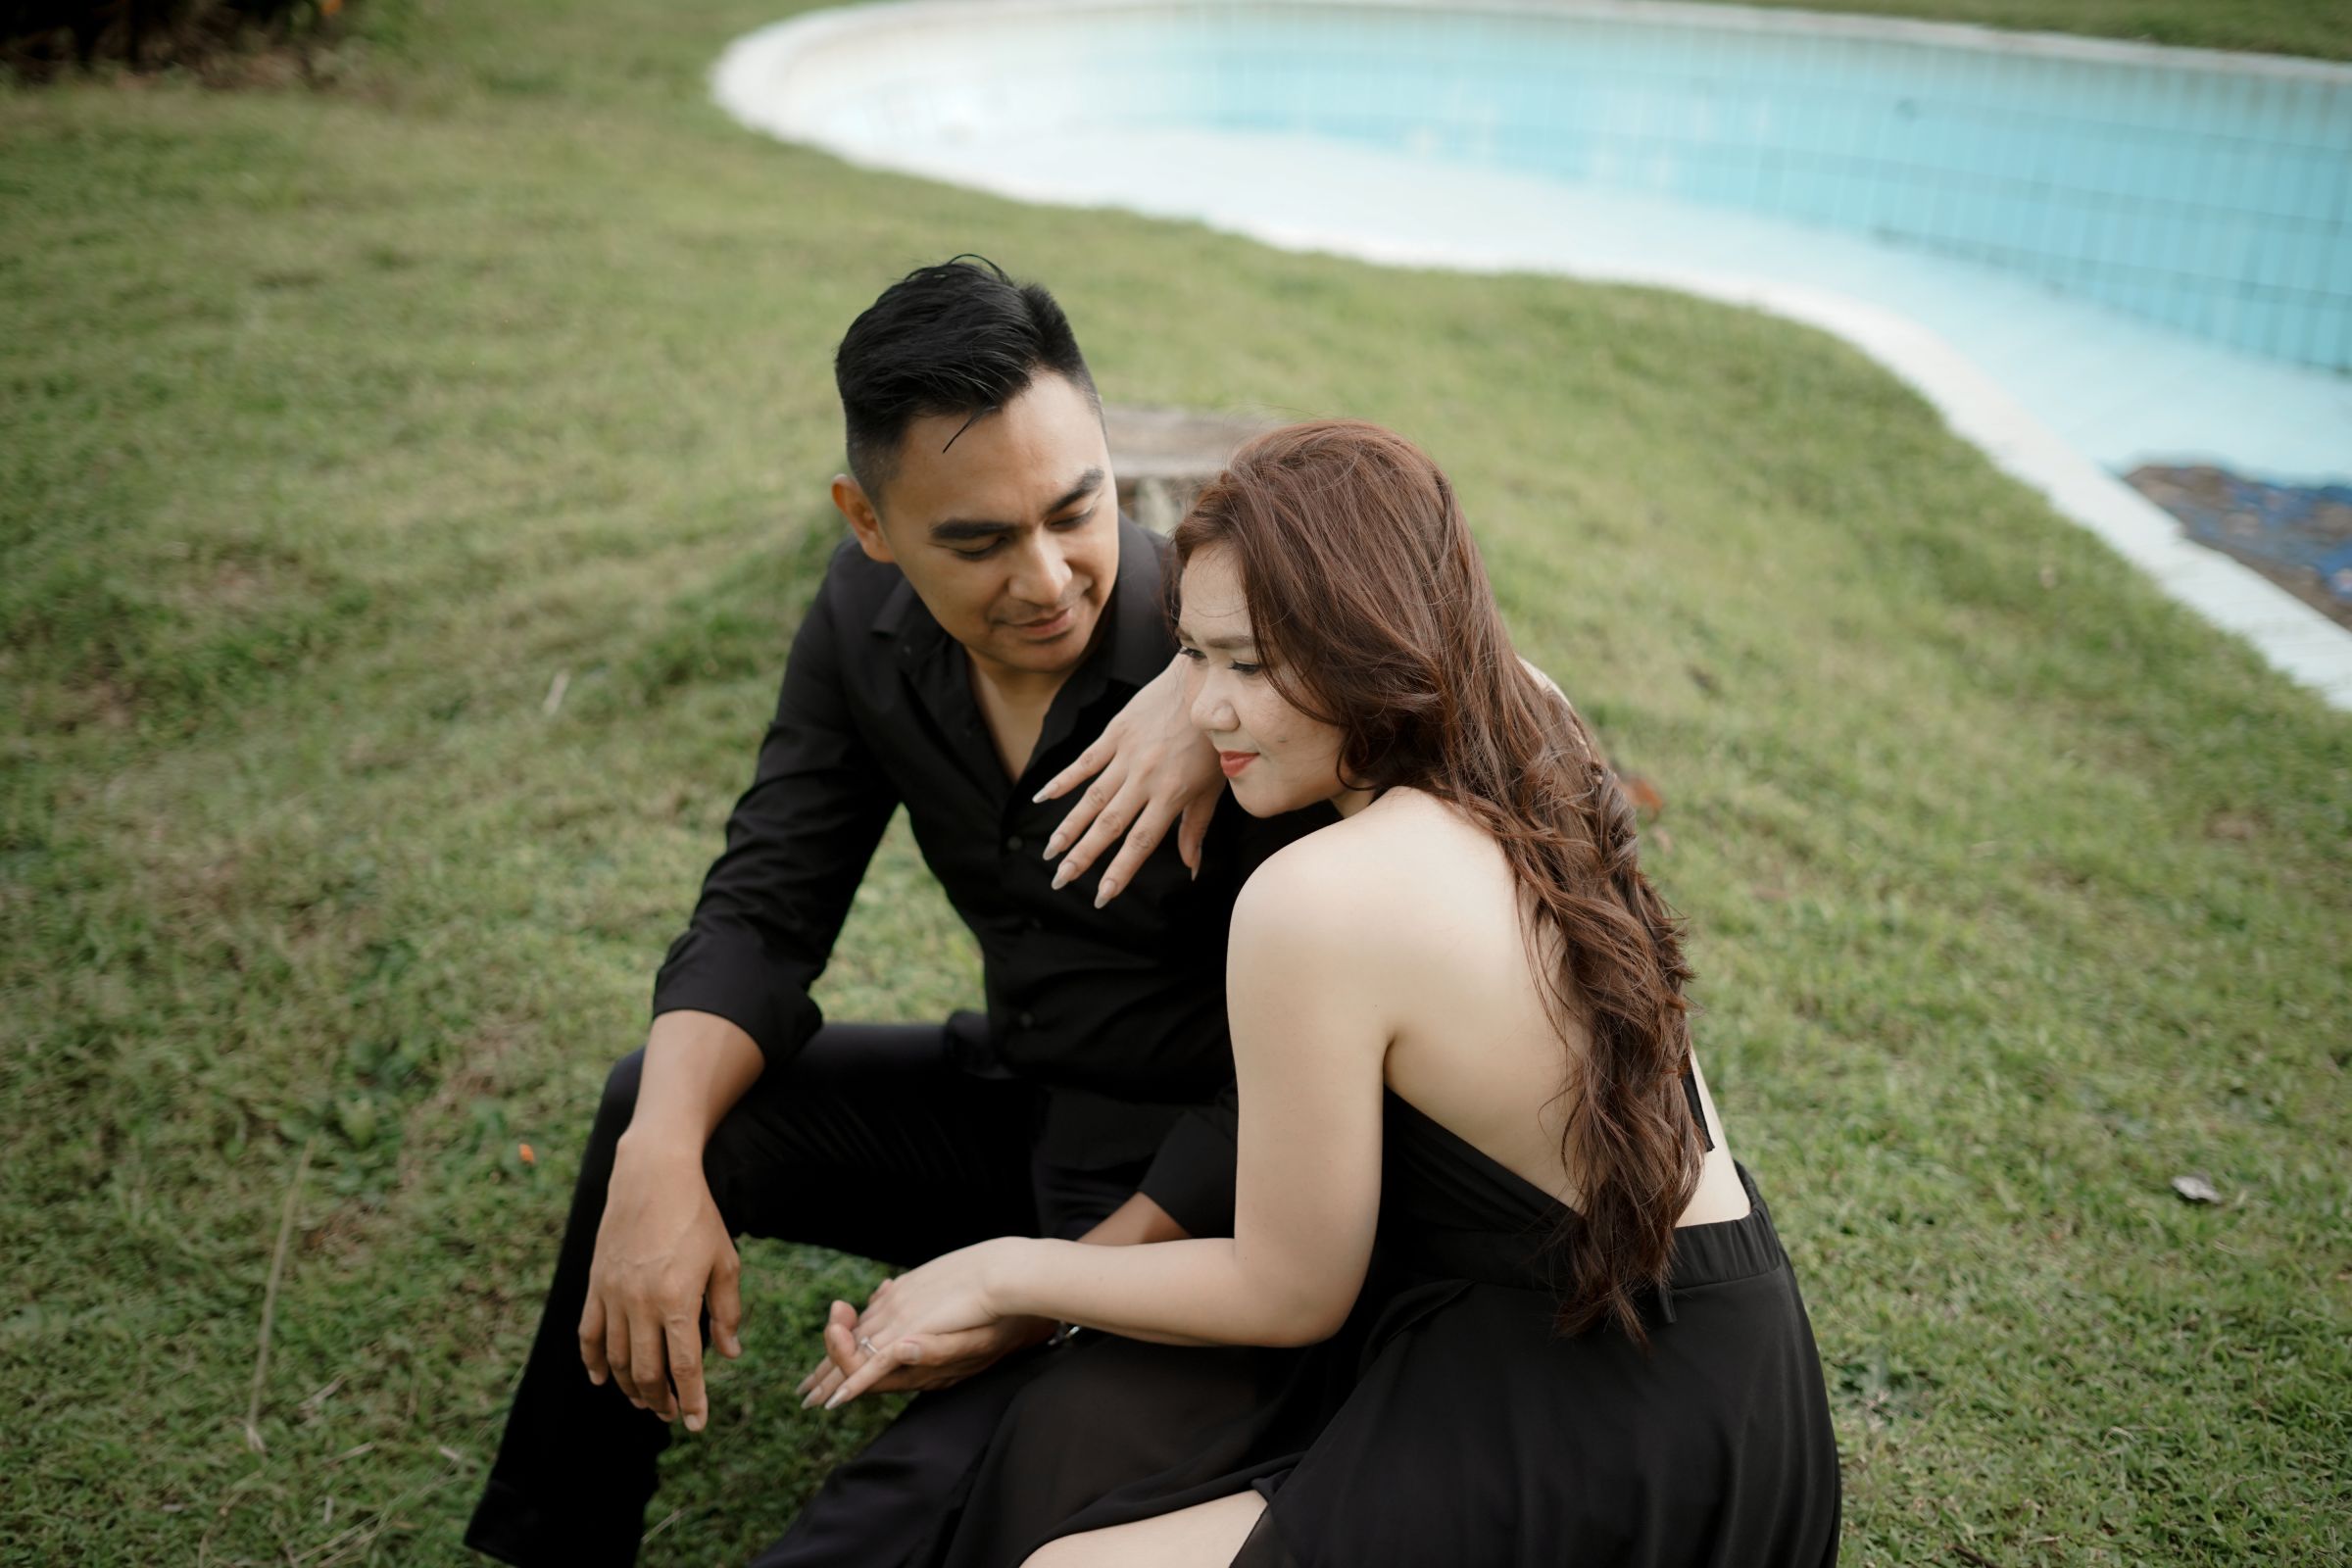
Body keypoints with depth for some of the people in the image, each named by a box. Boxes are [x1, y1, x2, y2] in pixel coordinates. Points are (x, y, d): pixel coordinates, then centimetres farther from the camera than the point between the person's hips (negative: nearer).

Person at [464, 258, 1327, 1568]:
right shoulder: (867, 615, -7)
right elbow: (764, 915, -5)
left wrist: (1048, 1296, -27)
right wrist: (662, 1161, -24)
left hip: (1203, 1177, -6)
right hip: (1021, 1094, 6)